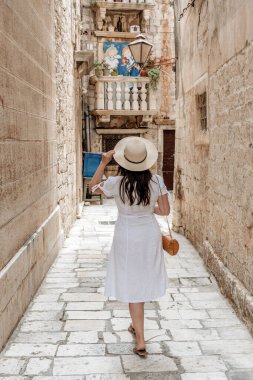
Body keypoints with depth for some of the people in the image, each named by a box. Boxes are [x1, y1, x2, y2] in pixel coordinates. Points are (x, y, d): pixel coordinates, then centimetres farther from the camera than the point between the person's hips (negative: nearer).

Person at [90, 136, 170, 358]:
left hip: (127, 238, -3)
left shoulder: (116, 183, -17)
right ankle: (137, 325, 42)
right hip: (150, 236, 3)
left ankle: (140, 341, 9)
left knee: (132, 285, 7)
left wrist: (103, 163, 1)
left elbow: (94, 187, 3)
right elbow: (165, 210, -3)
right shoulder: (156, 181, -12)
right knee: (143, 281, 22)